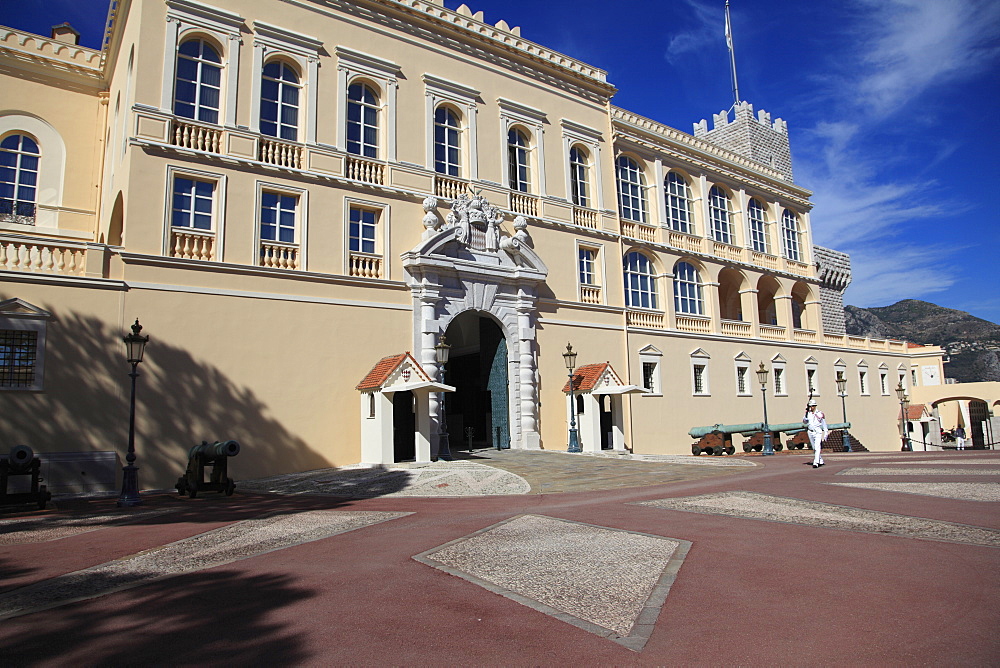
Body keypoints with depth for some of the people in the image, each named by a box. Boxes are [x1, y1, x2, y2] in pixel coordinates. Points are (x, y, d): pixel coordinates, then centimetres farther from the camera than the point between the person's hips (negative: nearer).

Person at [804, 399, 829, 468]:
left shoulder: (820, 414, -1)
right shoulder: (808, 413, 6)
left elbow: (824, 424, 6)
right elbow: (804, 422, -3)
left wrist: (826, 433, 4)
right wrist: (806, 414, -17)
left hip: (818, 432, -4)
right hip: (810, 432, 4)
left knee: (817, 448, -15)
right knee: (814, 448, 12)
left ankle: (816, 463, -19)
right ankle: (821, 461, 27)